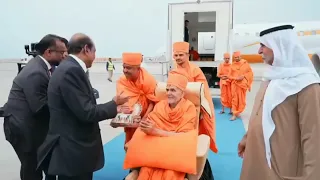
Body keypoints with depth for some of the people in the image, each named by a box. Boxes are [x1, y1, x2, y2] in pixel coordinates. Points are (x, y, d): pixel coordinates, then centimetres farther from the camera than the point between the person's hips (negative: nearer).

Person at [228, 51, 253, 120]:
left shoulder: (245, 63, 0)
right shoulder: (232, 65, 3)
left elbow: (250, 72, 4)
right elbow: (229, 75, 4)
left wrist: (244, 76, -7)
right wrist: (235, 78, -11)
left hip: (243, 84, 0)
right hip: (234, 84, 0)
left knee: (241, 99, 6)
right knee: (234, 99, -1)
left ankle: (238, 112, 21)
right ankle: (234, 114, 1)